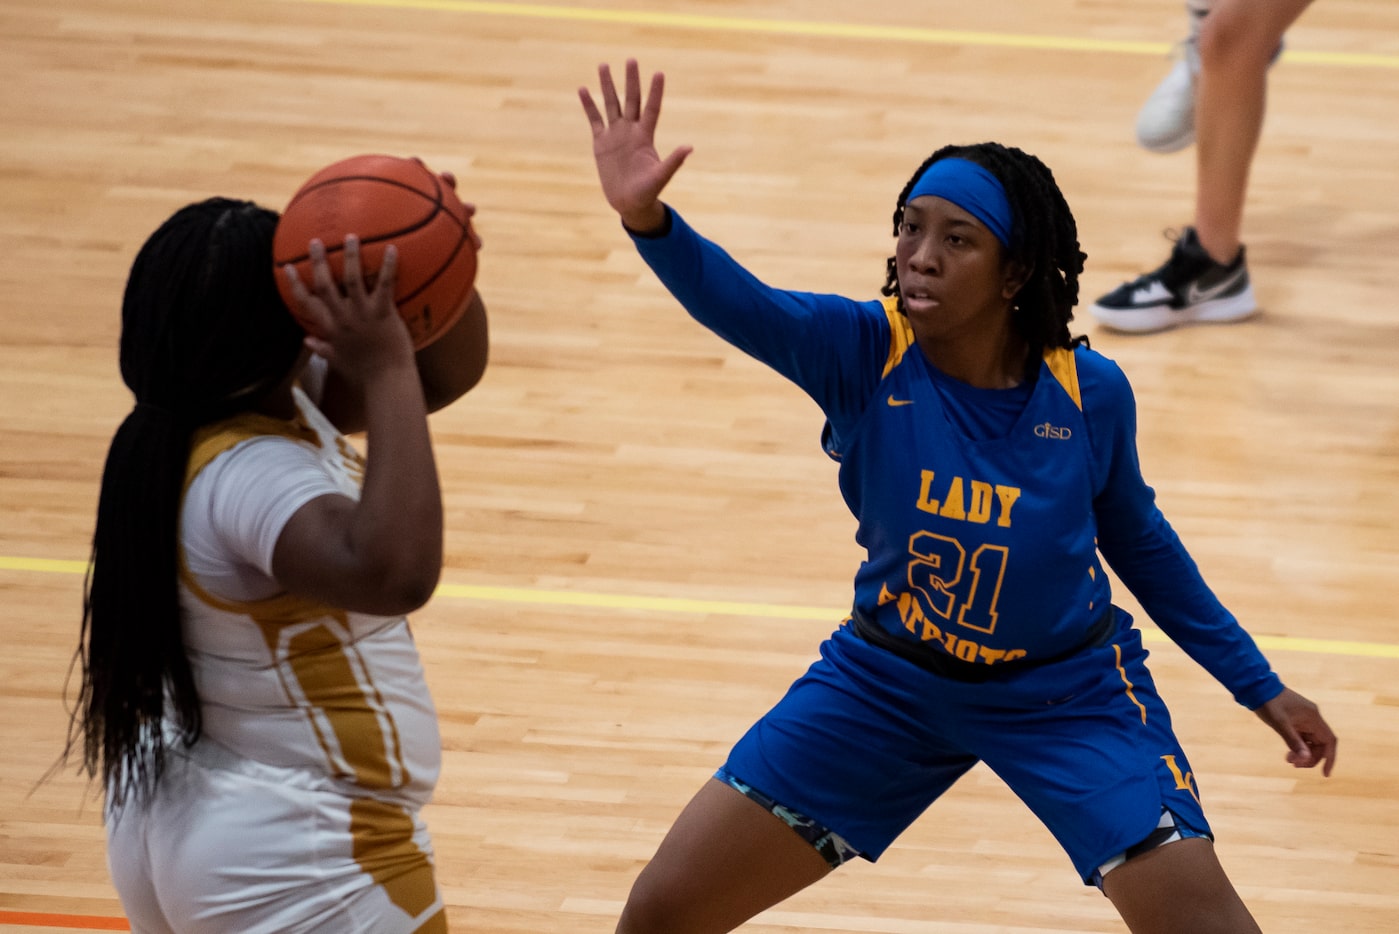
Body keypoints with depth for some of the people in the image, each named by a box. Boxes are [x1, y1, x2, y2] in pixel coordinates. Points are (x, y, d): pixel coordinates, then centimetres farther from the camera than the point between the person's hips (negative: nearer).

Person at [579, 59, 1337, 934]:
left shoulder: (1090, 393, -17)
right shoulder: (861, 352, -20)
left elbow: (1139, 541, 3)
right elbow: (739, 304, -41)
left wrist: (1260, 687, 8)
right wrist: (648, 218, -62)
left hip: (1065, 690, -1)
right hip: (889, 680, 1)